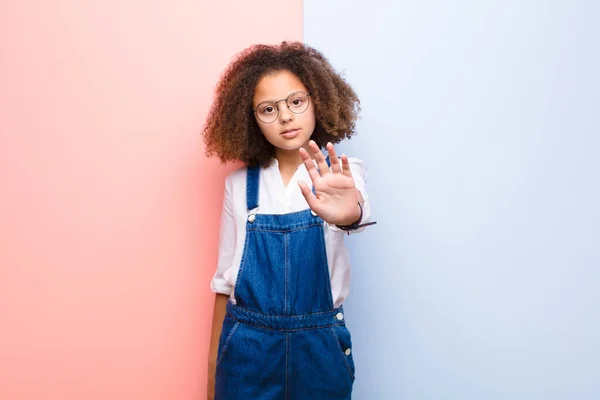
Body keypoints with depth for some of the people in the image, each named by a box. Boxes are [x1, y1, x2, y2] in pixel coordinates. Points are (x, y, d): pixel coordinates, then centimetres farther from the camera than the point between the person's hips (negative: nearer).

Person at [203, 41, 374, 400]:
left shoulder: (343, 173, -6)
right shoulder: (240, 183, -1)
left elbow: (358, 212, -30)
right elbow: (225, 276, 4)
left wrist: (348, 213, -53)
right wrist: (215, 360, 5)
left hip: (318, 344, -1)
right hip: (247, 345, 1)